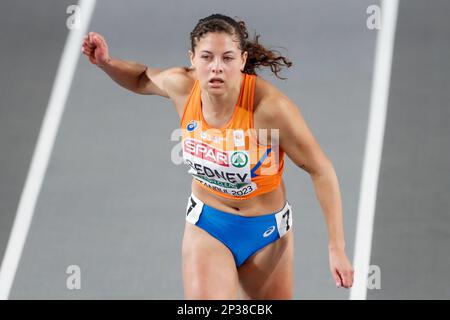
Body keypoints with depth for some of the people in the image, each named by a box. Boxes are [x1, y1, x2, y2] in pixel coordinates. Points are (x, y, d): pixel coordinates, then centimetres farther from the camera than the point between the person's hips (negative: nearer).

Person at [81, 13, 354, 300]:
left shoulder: (269, 105, -29)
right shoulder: (182, 85, -17)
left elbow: (321, 171, -19)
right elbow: (141, 79, 10)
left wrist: (337, 248, -20)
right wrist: (106, 62, -10)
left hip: (267, 232, -1)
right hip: (206, 225, 2)